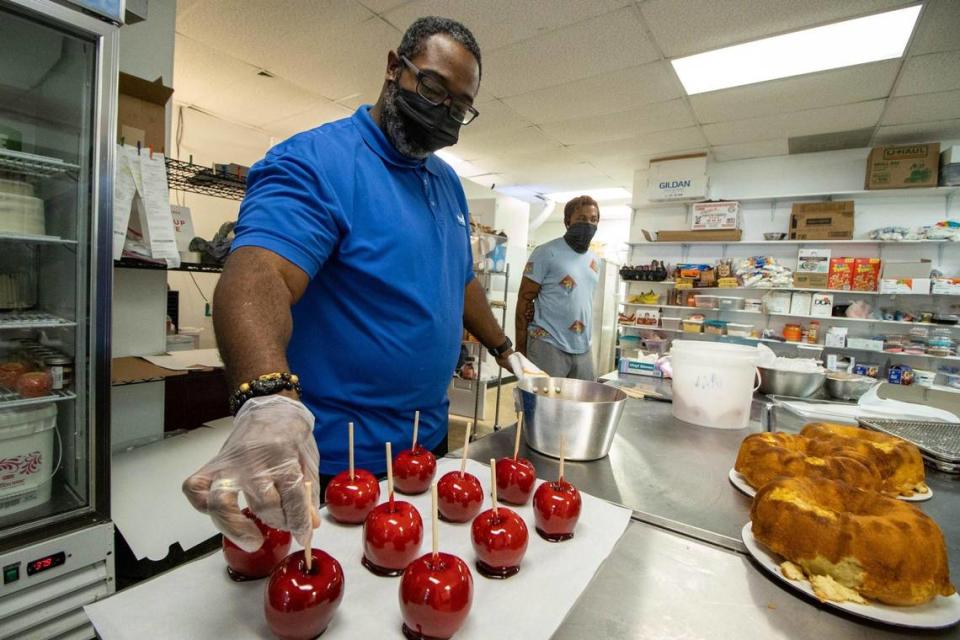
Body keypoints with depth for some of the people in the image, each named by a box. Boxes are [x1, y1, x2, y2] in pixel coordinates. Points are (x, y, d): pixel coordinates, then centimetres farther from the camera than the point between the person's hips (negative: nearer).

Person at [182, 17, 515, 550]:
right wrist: (269, 400, -46)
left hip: (429, 440, 8)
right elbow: (256, 275, -30)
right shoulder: (315, 161, -14)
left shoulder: (449, 183, 10)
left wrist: (504, 349, 19)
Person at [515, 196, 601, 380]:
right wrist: (520, 348, -10)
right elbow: (525, 299, -8)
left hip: (583, 349, 7)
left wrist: (584, 340, 16)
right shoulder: (547, 253, -7)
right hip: (548, 345, -6)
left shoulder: (595, 261, 13)